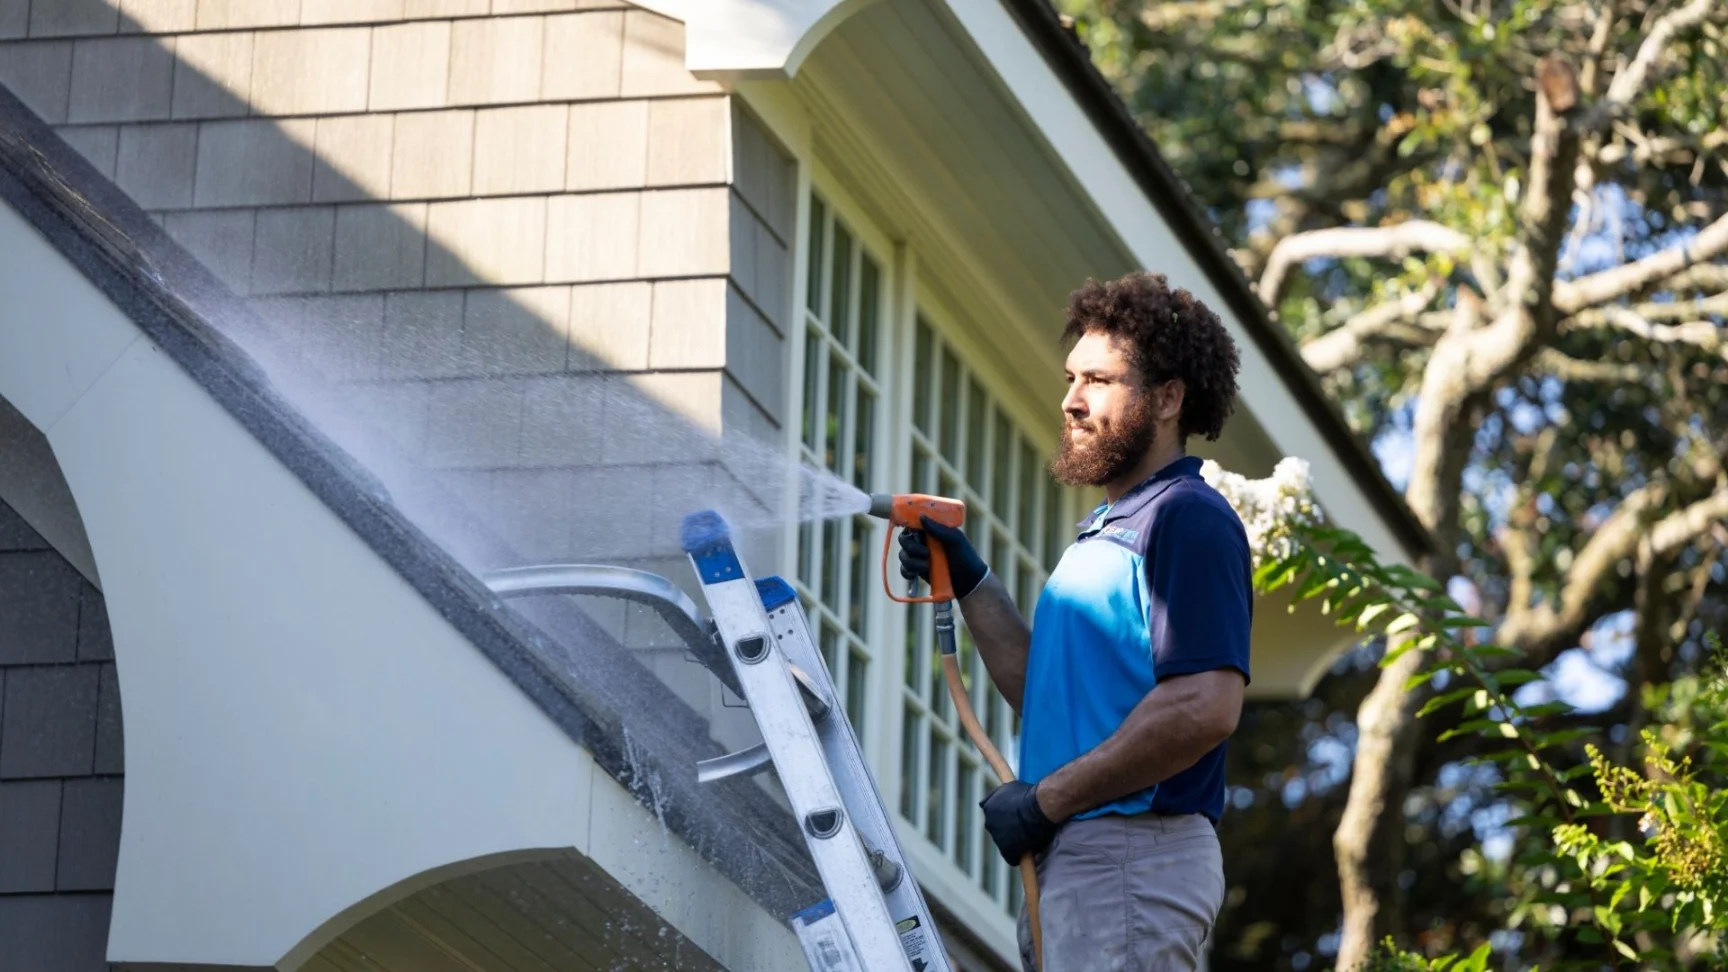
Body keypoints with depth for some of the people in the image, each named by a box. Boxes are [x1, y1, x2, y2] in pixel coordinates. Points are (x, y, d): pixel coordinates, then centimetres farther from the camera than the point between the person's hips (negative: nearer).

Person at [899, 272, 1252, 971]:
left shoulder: (1188, 520, -9)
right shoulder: (1107, 527, 23)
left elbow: (1204, 708, -20)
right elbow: (1046, 691, 23)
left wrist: (1047, 799, -16)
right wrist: (969, 585, 13)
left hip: (1132, 853, -10)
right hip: (1073, 856, 10)